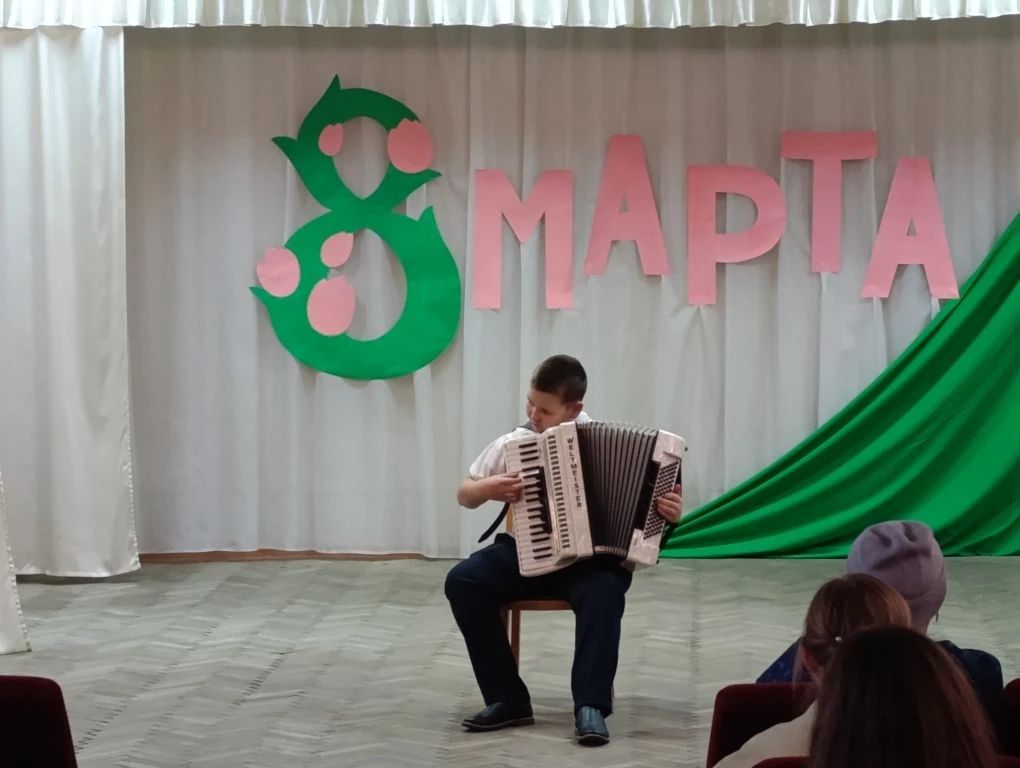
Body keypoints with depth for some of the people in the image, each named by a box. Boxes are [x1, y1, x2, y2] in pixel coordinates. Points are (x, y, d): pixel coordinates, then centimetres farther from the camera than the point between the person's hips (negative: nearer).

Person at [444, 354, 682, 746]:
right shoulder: (514, 443, 2)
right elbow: (463, 495, 12)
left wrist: (668, 512, -24)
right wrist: (489, 487, -11)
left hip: (590, 556, -3)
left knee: (604, 591, -37)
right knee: (462, 580, -22)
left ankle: (591, 706, -32)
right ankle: (508, 699, -17)